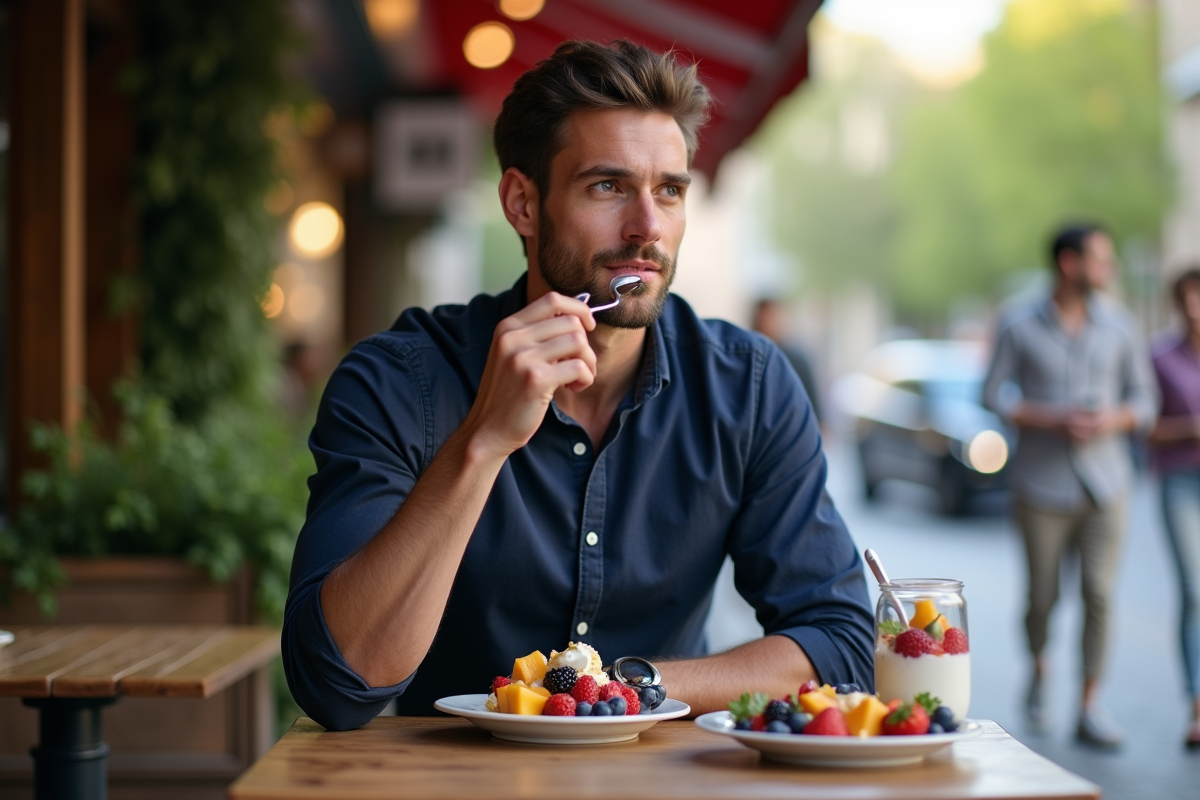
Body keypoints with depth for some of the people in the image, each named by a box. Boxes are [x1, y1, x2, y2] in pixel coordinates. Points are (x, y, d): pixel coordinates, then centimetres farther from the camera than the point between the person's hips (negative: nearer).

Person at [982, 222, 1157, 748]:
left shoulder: (1117, 325, 5)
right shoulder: (1019, 327, -2)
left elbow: (1143, 397, 10)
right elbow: (994, 394, -1)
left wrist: (1114, 419, -11)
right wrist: (1052, 419, -14)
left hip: (1104, 483, 2)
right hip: (1043, 484, -2)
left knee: (1098, 591, -7)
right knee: (1043, 596, 4)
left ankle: (1090, 710, 0)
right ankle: (1039, 667, 35)